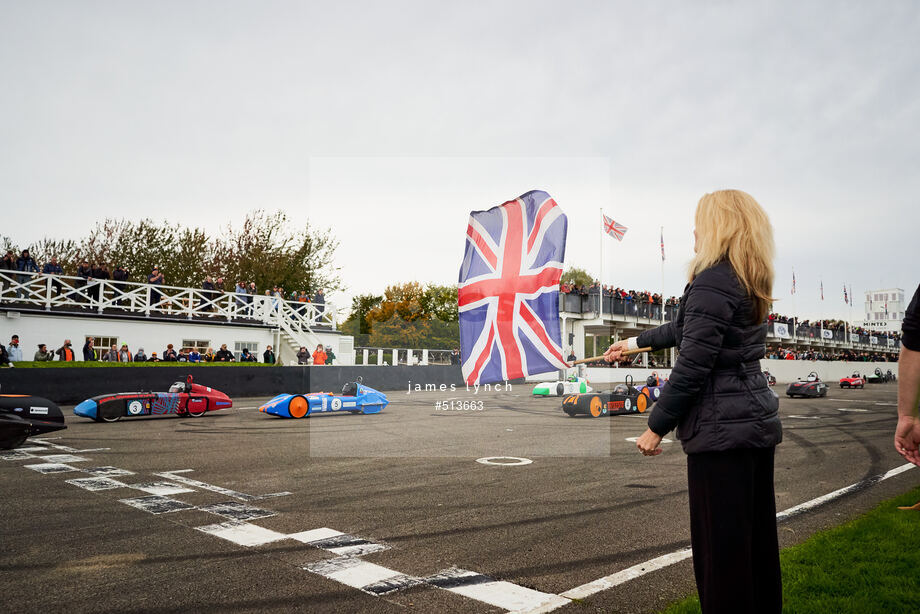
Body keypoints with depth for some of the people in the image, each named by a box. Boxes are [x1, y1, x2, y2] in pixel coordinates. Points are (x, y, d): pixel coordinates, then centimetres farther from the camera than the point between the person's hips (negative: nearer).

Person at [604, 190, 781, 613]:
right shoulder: (751, 282, 13)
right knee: (757, 538, 19)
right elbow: (688, 327, 26)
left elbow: (693, 364, -21)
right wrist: (635, 342, 36)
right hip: (758, 422, 10)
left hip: (722, 430, -10)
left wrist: (656, 426, -12)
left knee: (720, 546, 1)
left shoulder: (712, 281, -17)